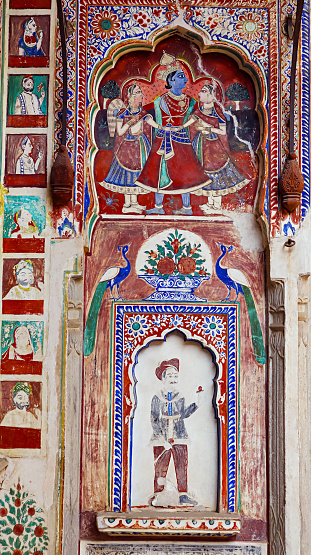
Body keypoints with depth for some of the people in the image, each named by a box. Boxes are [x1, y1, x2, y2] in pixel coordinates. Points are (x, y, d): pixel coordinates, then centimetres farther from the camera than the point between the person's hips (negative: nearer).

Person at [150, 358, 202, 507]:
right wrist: (163, 438, -12)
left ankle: (183, 495, 10)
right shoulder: (156, 399, 1)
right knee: (160, 468, 1)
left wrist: (195, 405, -11)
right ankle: (157, 496, 11)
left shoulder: (180, 398, 10)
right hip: (161, 439, -2)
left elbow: (183, 415, -1)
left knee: (182, 466, 1)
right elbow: (154, 420, -2)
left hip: (179, 438, 2)